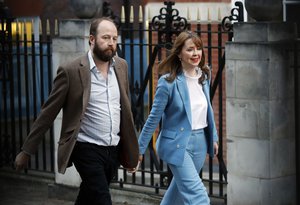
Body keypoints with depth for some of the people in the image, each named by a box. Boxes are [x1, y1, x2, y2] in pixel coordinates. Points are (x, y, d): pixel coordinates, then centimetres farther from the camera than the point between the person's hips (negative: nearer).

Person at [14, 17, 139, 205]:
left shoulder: (121, 66, 6)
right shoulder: (71, 71, -11)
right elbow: (48, 113, -7)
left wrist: (132, 149, 17)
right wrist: (27, 151, -6)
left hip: (114, 151, 6)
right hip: (88, 150, -5)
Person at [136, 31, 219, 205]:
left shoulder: (204, 76, 2)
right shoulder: (168, 81, -15)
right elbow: (154, 118, -9)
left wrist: (214, 137, 19)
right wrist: (139, 149, -6)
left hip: (200, 142, 6)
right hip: (178, 144, -6)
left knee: (181, 188, 21)